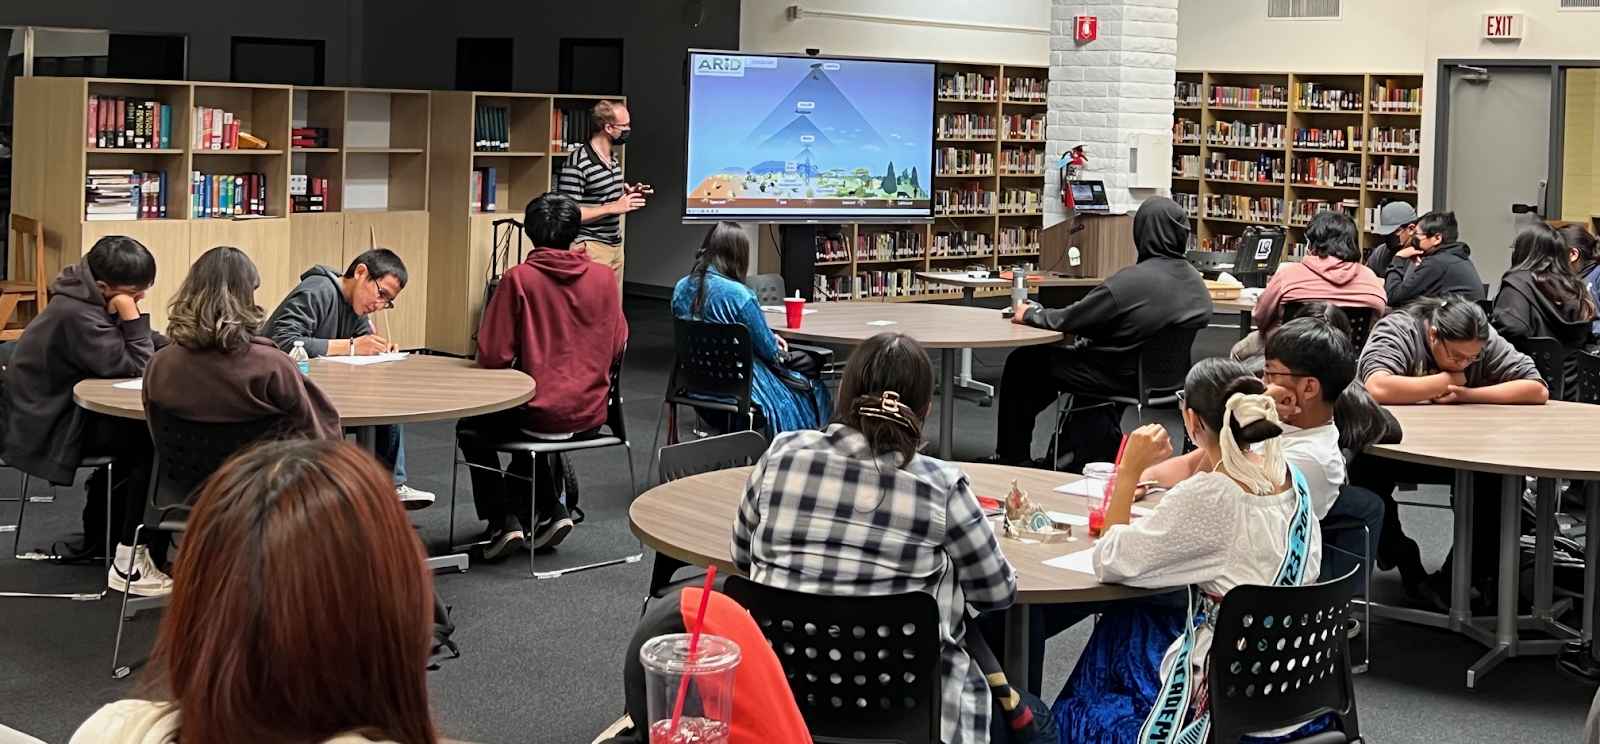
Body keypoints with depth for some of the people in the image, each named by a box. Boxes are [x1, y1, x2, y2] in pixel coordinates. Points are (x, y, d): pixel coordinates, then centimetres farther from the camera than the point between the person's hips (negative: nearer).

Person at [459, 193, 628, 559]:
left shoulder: (519, 278, -14)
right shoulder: (603, 277, -3)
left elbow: (493, 357, -13)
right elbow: (617, 348, 6)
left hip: (540, 414, -5)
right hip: (591, 414, 5)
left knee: (471, 426, 26)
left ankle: (503, 522, 16)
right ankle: (546, 510, 28)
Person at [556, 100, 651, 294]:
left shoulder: (614, 159, 13)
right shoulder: (576, 164, -17)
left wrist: (627, 194, 5)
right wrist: (614, 208, -21)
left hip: (616, 245, 9)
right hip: (591, 248, -9)